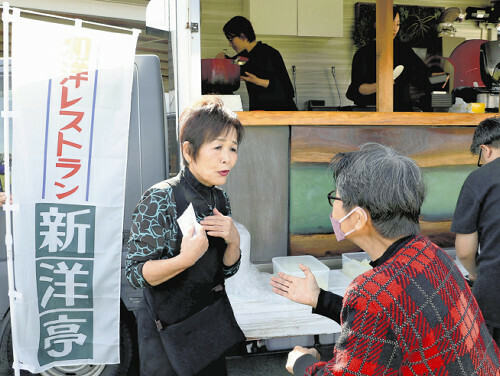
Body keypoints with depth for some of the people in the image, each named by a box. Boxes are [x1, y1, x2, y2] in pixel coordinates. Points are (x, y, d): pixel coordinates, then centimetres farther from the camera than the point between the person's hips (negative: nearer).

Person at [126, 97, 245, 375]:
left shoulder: (220, 199, -1)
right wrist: (185, 259, -35)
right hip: (167, 328, -6)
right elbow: (136, 274, -20)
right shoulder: (161, 199, -20)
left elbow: (226, 270, 3)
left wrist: (234, 240, -17)